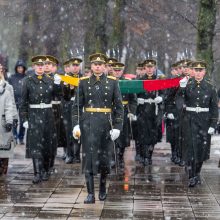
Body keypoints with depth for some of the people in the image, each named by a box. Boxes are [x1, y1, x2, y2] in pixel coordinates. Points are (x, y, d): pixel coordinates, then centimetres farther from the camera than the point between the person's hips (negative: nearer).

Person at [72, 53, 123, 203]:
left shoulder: (113, 82, 2)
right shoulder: (84, 82, 4)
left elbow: (119, 106, 1)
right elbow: (78, 105, 4)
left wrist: (117, 127, -7)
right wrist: (76, 125, -6)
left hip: (106, 124, 0)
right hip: (88, 123, 0)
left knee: (105, 157, 6)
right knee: (88, 157, -6)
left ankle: (103, 187, 30)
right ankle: (90, 194, -4)